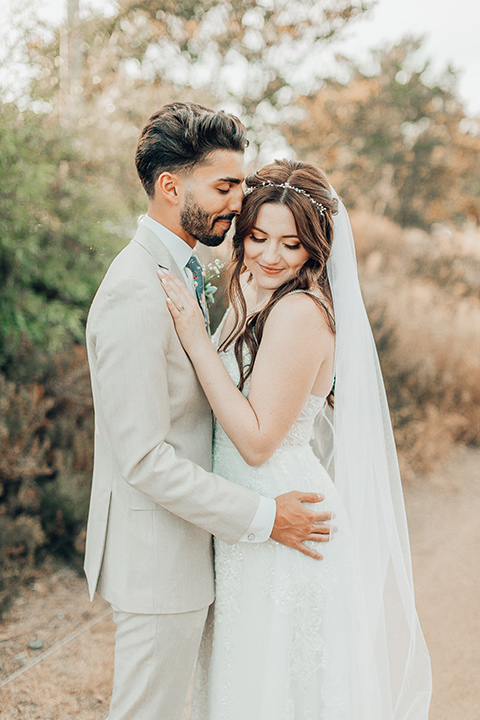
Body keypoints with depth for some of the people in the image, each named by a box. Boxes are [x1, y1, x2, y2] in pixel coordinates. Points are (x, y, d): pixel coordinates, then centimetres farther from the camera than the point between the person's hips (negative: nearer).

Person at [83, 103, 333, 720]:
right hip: (156, 554, -9)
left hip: (183, 537, 9)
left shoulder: (180, 273, 9)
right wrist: (261, 518, -19)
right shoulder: (135, 294, -24)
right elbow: (145, 458, -26)